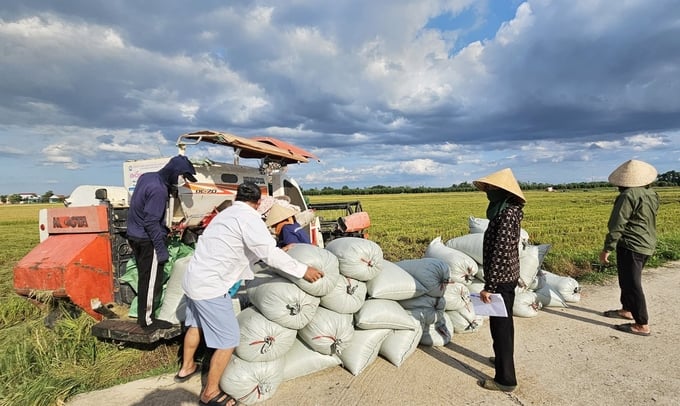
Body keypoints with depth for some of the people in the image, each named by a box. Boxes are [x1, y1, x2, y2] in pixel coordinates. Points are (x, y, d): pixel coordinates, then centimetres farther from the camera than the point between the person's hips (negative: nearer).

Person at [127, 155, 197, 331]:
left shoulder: (147, 177, 5)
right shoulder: (158, 190, -25)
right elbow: (151, 222, -25)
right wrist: (162, 249, -20)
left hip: (135, 235, 10)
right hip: (147, 240, -10)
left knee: (145, 278, 18)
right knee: (152, 280, 2)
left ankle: (142, 315, 30)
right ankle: (148, 320, 13)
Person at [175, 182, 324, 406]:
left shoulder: (226, 213, 13)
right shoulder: (248, 217, -15)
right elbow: (269, 252, -23)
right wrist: (302, 270, -16)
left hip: (193, 279, 10)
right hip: (210, 286, -10)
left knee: (196, 324, 30)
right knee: (228, 340, 3)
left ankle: (186, 368, 51)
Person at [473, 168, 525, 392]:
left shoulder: (507, 214, -23)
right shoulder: (508, 210, 8)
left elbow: (500, 253, -25)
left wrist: (489, 286, -21)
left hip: (501, 279, -10)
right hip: (507, 277, 10)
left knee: (500, 326, 2)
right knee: (503, 323, 24)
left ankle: (505, 379, 15)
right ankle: (503, 358, 42)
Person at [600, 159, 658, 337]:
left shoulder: (628, 195, -18)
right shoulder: (652, 194, 8)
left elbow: (617, 225, -19)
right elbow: (648, 220, 19)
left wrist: (607, 249, -15)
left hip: (631, 246, -9)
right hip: (647, 245, 9)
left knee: (631, 284, -2)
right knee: (628, 280, 22)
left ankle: (642, 325, 4)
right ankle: (626, 309, 36)